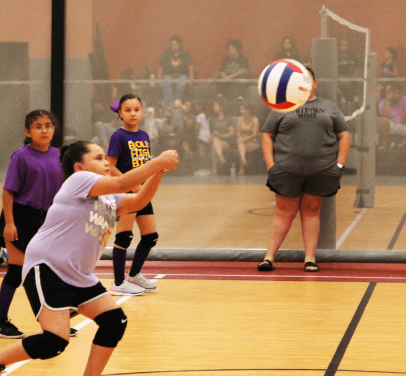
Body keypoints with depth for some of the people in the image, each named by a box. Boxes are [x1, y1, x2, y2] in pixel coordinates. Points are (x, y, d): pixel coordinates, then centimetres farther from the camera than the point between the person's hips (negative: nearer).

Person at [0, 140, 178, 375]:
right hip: (47, 270, -9)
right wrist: (158, 162, -19)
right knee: (55, 342, -19)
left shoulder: (108, 200, 16)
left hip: (79, 277, 9)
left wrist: (159, 171, -11)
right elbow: (122, 184, -21)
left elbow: (138, 201, 2)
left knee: (115, 321, -2)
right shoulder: (78, 180, -9)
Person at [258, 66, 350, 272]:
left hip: (322, 170, 1)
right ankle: (269, 256, 2)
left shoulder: (330, 107, 13)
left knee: (311, 211, 4)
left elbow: (344, 136, 13)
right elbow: (267, 136, 8)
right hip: (287, 169, -1)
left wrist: (339, 165, 2)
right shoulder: (282, 108, 10)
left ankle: (310, 258, 6)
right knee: (285, 213, -2)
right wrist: (271, 166, -3)